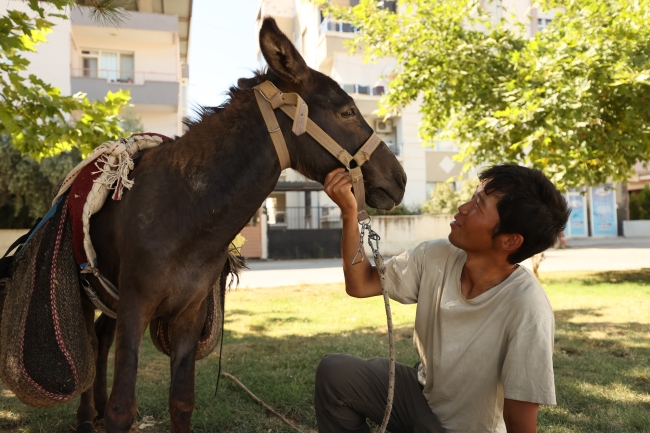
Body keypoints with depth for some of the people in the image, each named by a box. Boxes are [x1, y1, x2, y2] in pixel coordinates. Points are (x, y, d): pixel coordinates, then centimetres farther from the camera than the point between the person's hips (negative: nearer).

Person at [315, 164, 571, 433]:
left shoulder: (527, 309, -30)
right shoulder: (437, 257, -13)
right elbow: (360, 285, -8)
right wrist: (349, 213, -19)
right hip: (422, 395, 5)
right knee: (334, 372, -11)